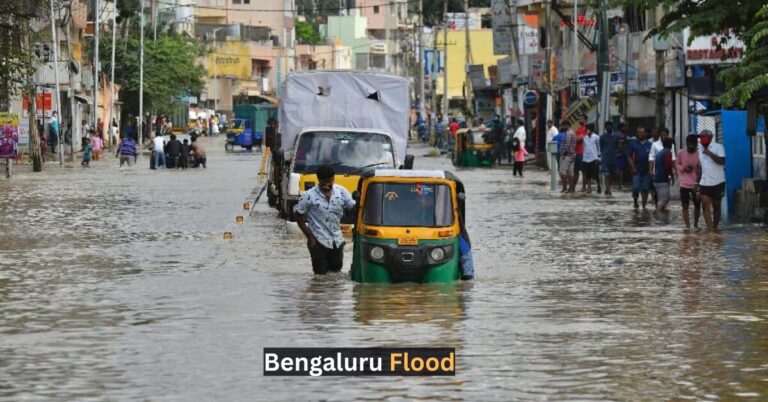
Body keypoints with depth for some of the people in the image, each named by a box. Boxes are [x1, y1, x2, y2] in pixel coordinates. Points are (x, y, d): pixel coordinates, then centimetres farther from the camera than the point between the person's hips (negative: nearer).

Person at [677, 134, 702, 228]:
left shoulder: (699, 154, -9)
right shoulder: (681, 153, -4)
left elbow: (700, 170, -5)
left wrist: (698, 183, -14)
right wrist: (683, 168, -10)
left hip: (696, 185, 0)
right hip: (684, 184, 0)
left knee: (697, 205, 10)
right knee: (685, 205, -4)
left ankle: (696, 225, 26)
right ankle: (687, 227, -3)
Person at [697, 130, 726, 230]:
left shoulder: (718, 147, -5)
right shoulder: (701, 149, 13)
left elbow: (722, 161, -19)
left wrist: (709, 153, -21)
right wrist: (697, 182, 17)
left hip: (717, 182, -4)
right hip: (704, 183, 4)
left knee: (716, 206, 7)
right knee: (705, 206, -12)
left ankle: (715, 227, 21)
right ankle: (710, 229, -18)